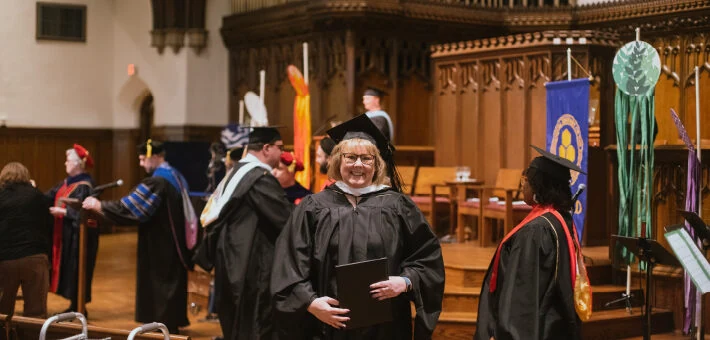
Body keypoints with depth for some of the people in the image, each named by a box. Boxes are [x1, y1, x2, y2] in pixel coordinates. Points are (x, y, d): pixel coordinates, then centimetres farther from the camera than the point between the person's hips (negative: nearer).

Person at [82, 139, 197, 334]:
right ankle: (171, 324, 21)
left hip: (159, 247, -9)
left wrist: (99, 205, -14)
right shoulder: (175, 177, 10)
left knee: (157, 286, -1)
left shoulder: (156, 181, -20)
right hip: (174, 244, 9)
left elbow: (129, 206, -22)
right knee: (170, 284, 15)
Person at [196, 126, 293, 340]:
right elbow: (287, 219, -20)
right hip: (252, 268, -10)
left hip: (234, 263, 10)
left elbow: (217, 219, 19)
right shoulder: (261, 178, -17)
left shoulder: (237, 173, 15)